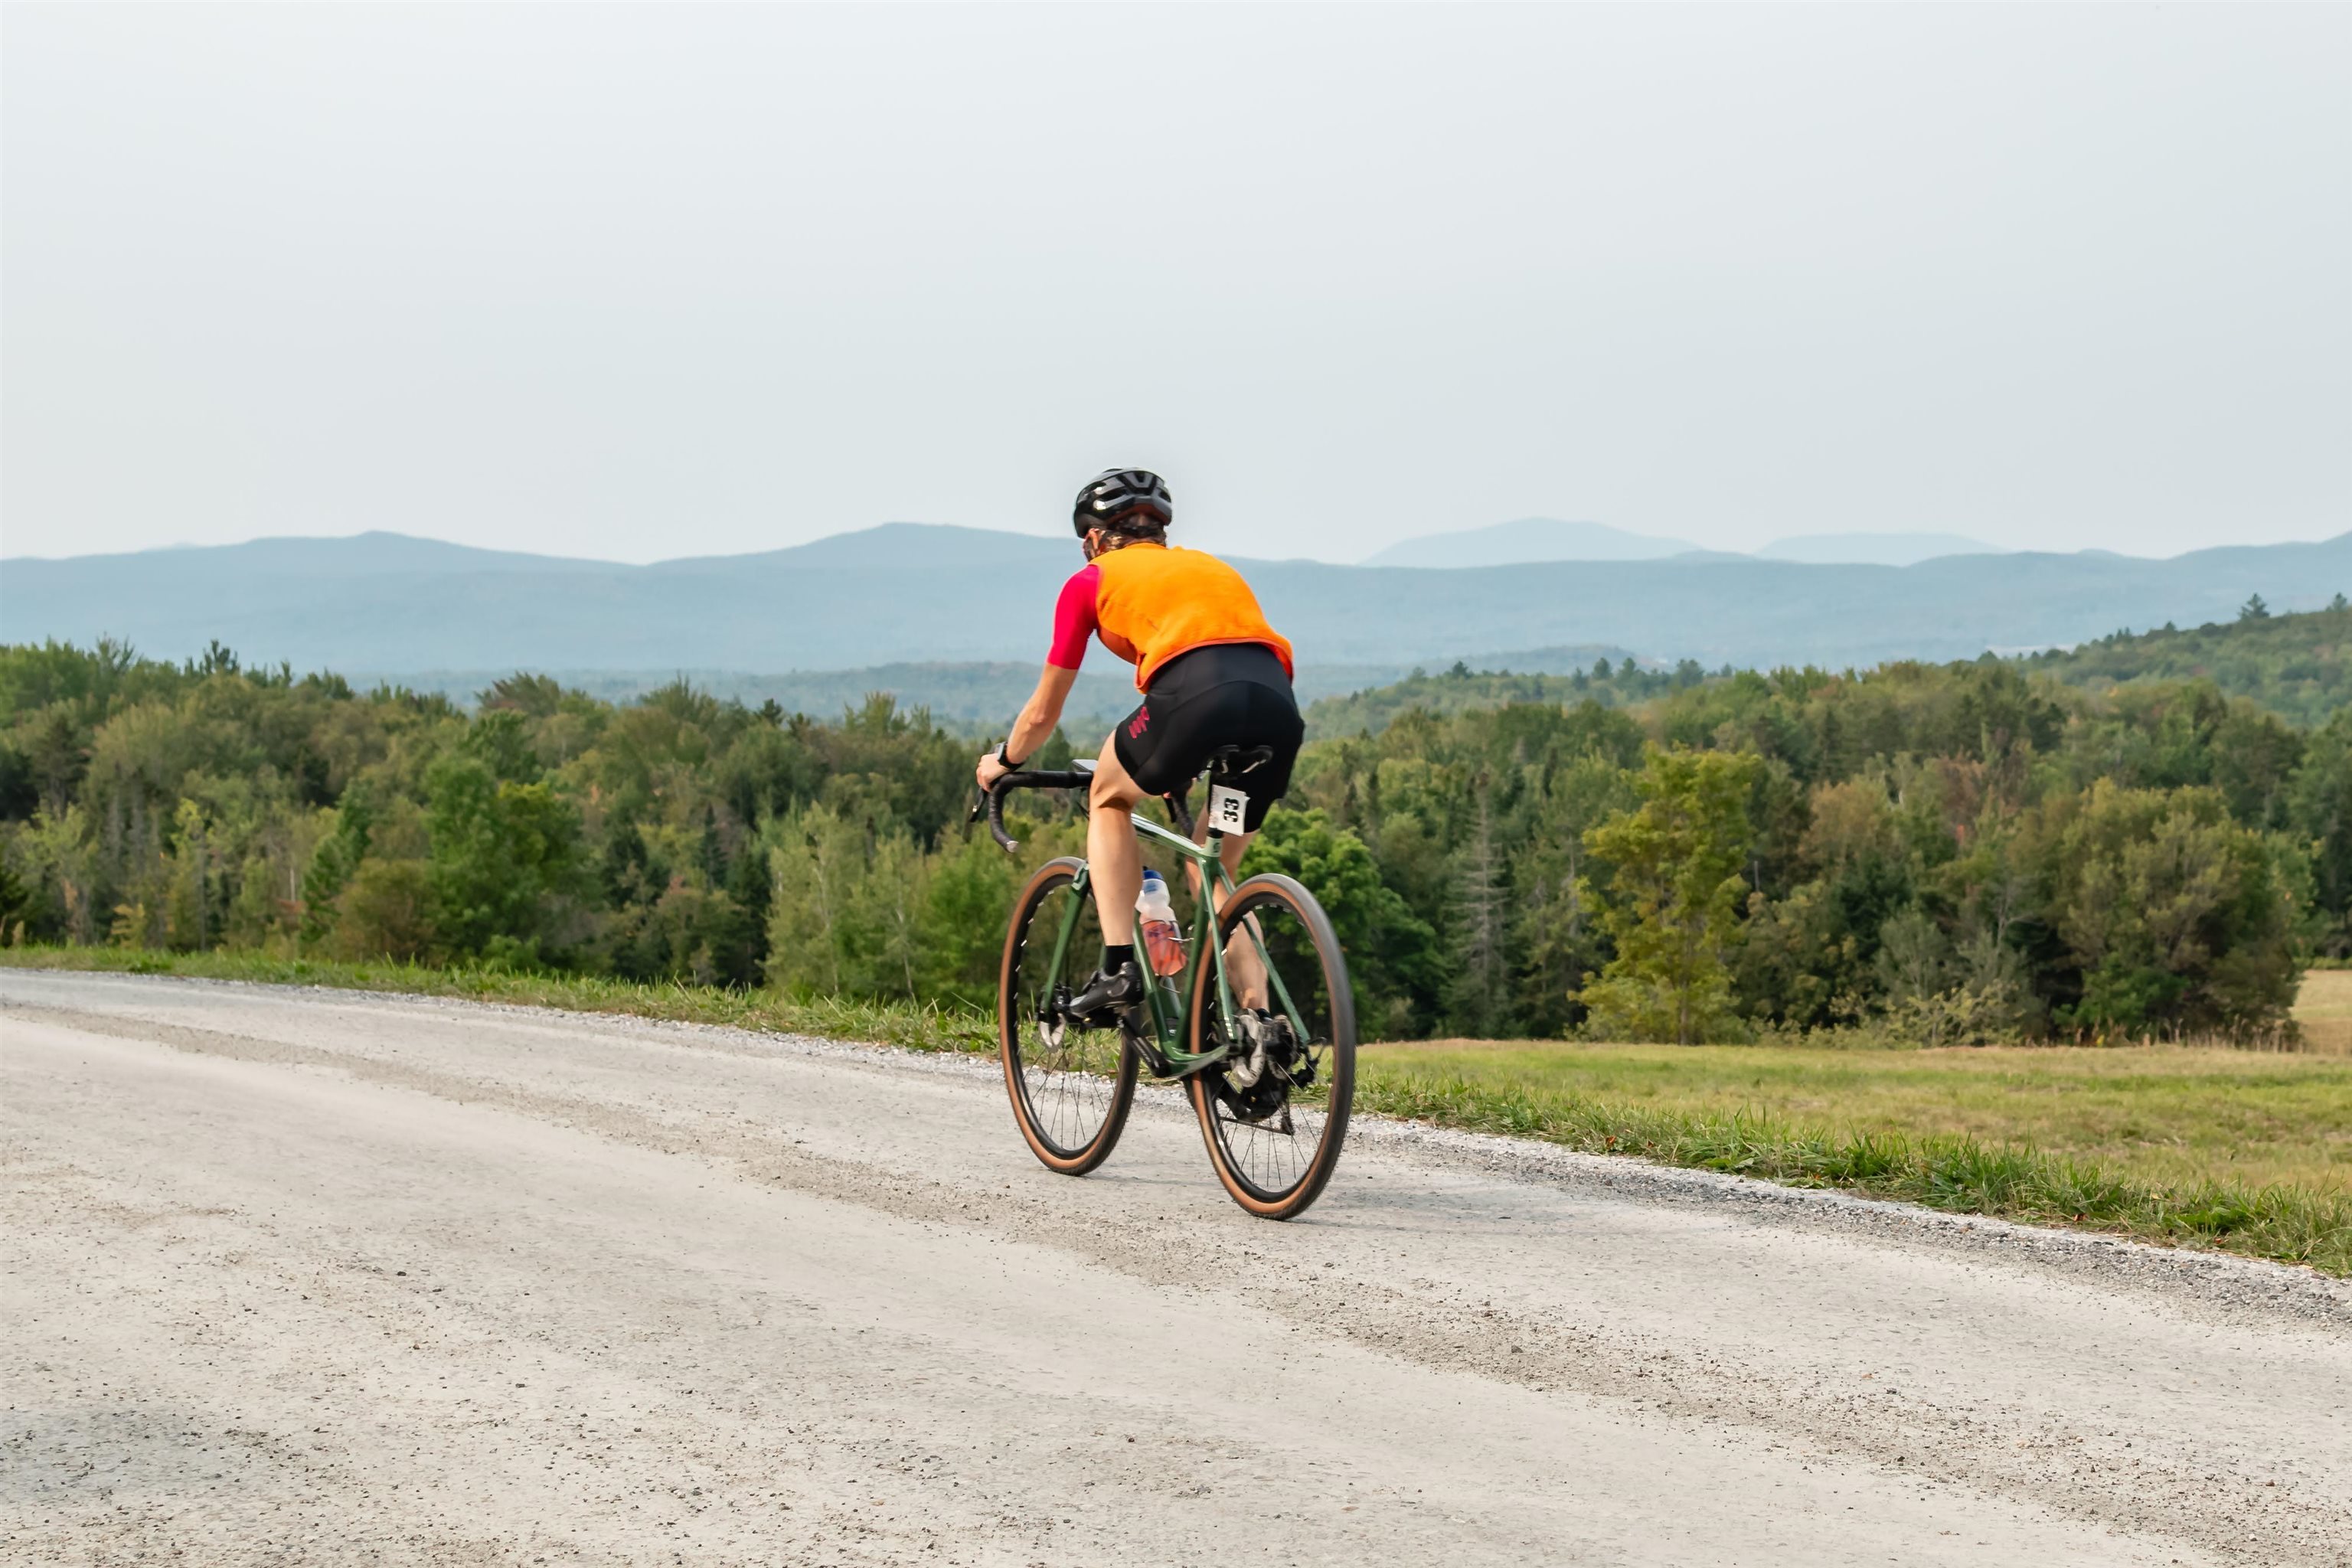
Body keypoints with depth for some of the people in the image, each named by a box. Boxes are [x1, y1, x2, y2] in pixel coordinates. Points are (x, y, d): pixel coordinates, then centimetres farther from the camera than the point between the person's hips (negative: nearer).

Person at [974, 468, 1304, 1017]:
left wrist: (1002, 763, 51)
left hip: (1196, 697, -4)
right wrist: (1183, 768, 63)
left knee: (1108, 800, 26)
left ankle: (1119, 967, 11)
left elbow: (1043, 714, 31)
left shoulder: (1091, 581, 24)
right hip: (1280, 707, 4)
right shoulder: (1211, 566, 37)